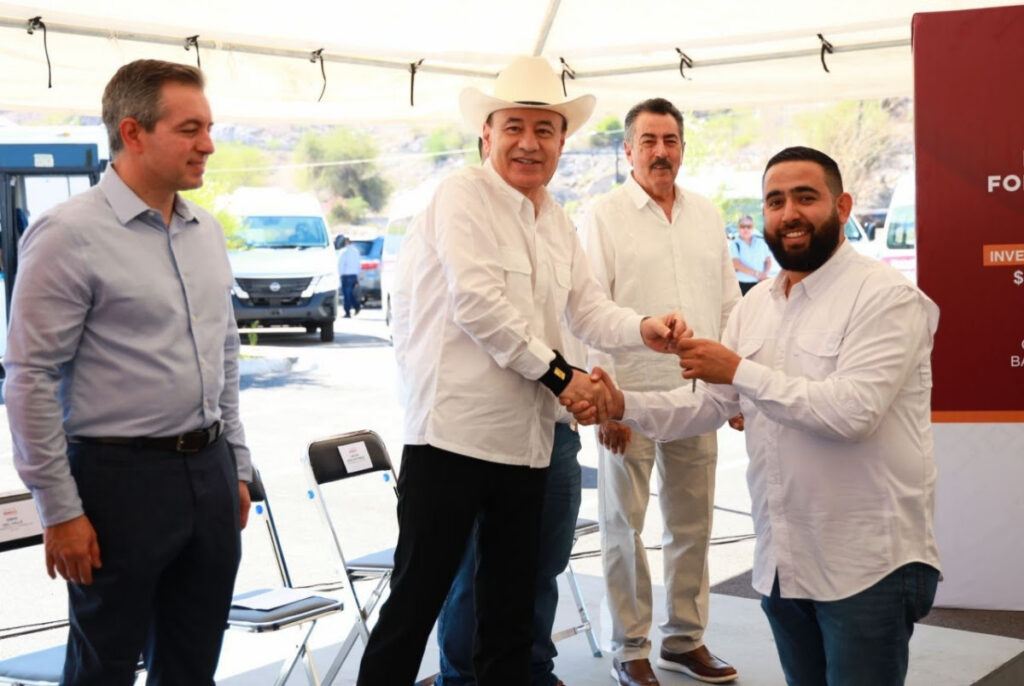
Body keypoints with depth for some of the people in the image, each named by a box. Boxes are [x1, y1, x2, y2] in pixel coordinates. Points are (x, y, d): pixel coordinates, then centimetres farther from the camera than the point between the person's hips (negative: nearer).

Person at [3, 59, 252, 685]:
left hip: (209, 468, 7)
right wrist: (60, 511, -14)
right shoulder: (71, 234, -12)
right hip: (122, 475, -7)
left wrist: (237, 466, 17)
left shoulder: (207, 231, 10)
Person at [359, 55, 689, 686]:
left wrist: (643, 328, -8)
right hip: (454, 430, -7)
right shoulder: (464, 195, -7)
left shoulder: (557, 221, 16)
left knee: (513, 605, 15)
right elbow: (477, 304, -17)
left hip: (526, 439, 7)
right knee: (417, 599, -2)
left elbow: (587, 308, 13)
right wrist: (560, 375, -14)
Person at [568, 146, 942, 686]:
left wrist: (740, 371, -19)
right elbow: (709, 404, 9)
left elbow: (853, 410, -25)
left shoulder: (884, 296, -13)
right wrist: (623, 405, -7)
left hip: (867, 564, -7)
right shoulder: (754, 306, 11)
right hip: (780, 560, 7)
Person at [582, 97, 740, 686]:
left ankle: (686, 639, 24)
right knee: (624, 525, 4)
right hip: (632, 395, -4)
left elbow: (730, 305, 14)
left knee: (693, 524, 10)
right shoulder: (605, 216, -2)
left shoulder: (707, 215, 12)